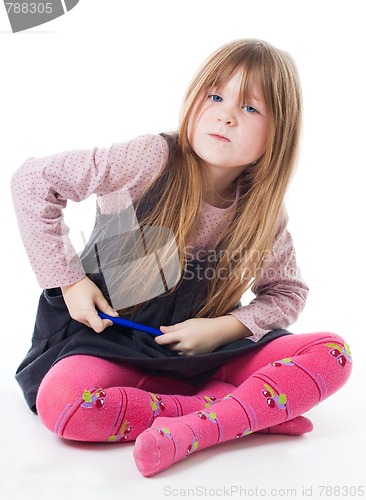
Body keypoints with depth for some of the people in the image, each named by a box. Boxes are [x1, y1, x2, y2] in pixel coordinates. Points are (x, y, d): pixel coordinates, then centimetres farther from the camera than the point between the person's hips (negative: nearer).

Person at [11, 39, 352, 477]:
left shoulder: (264, 211, -6)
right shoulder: (152, 160, -18)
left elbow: (288, 292, 8)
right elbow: (32, 181, -12)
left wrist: (225, 328, -11)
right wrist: (68, 279, -13)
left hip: (206, 346, 3)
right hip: (108, 334, -2)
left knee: (333, 354, -14)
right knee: (61, 402, -35)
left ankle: (197, 430, -28)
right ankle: (257, 409, -24)